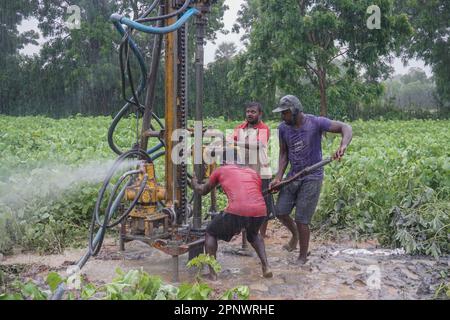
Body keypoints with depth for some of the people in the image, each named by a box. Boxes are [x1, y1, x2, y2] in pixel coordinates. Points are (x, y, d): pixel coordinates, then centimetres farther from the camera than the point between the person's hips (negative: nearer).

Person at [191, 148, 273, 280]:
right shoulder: (253, 172, 27)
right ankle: (266, 267, 24)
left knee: (210, 234, 23)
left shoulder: (220, 170, 19)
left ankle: (212, 273, 15)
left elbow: (202, 191, 30)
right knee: (253, 234, 38)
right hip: (260, 212, 4)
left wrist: (194, 182, 53)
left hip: (236, 211, -4)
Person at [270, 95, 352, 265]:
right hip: (293, 175, 5)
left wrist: (343, 146, -37)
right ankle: (295, 233, 40)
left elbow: (346, 128, -17)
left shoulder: (316, 122, -16)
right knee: (280, 212, 6)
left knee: (301, 220, -3)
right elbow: (283, 154, 5)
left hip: (312, 177, -5)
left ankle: (303, 256, 19)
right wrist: (278, 177, -7)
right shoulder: (283, 128, -3)